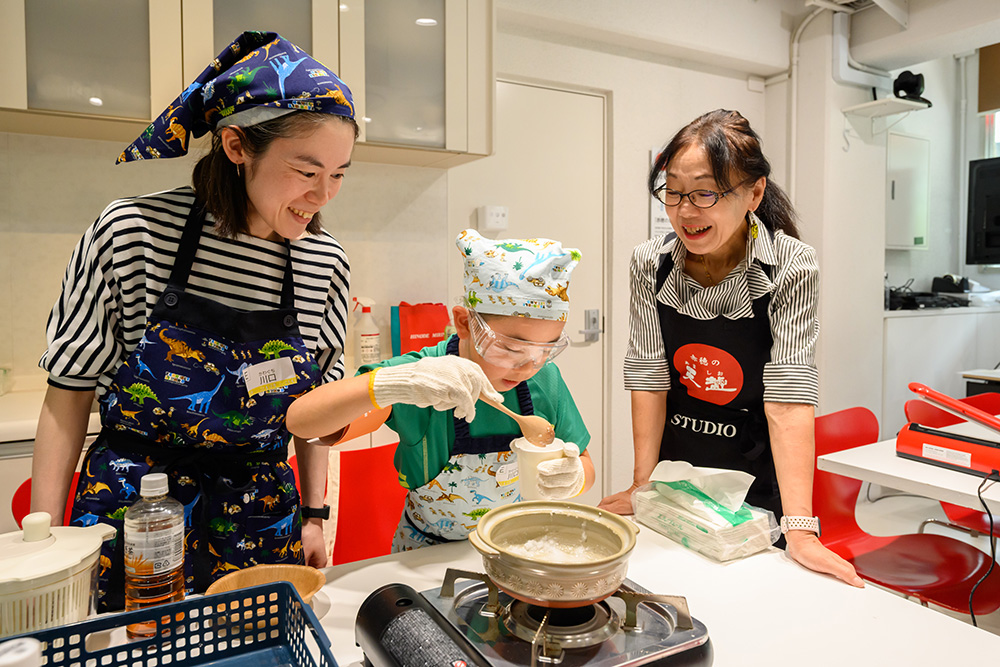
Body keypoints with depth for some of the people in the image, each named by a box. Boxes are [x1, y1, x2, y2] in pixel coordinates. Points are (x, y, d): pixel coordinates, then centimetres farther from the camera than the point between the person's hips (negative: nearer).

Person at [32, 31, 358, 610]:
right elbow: (70, 390, -5)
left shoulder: (327, 263, -6)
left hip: (260, 518, 3)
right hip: (127, 511, -2)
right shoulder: (131, 233, -15)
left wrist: (314, 515, 5)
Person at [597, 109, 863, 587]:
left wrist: (799, 530, -27)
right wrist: (643, 485, -11)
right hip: (674, 474, 2)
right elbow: (648, 377, -9)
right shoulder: (650, 263, -11)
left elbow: (788, 394, -22)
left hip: (757, 490, -2)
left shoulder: (791, 267, -18)